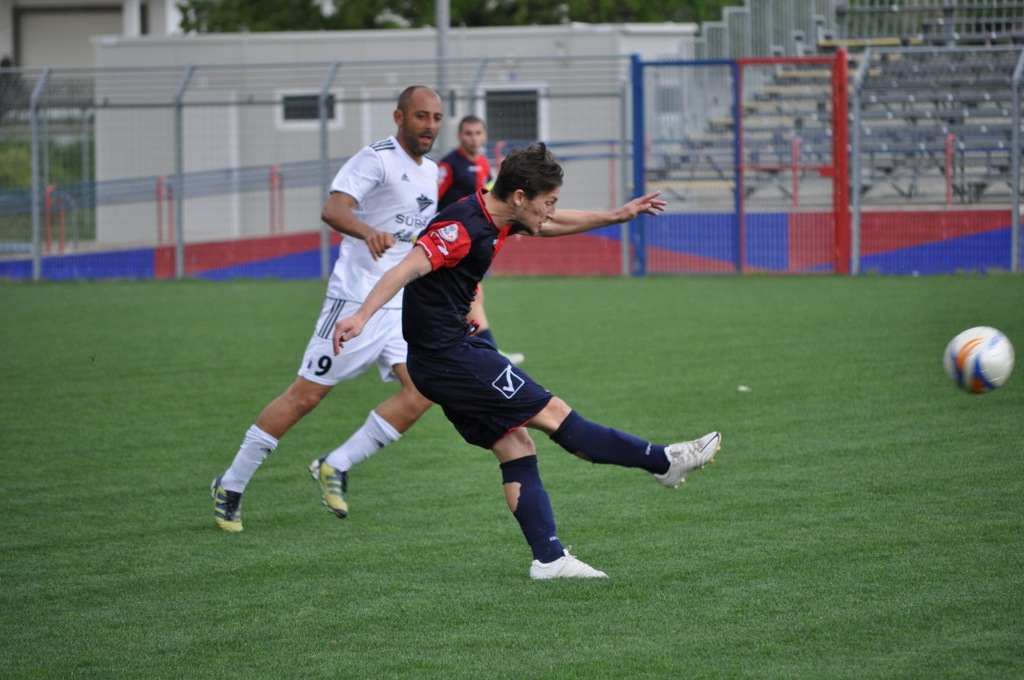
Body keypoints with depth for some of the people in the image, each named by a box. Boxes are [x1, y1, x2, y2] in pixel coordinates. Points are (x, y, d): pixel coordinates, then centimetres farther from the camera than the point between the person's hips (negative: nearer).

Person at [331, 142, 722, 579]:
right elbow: (410, 267, -33)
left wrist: (616, 216, 29)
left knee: (515, 444, 8)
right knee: (553, 414, -2)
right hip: (447, 357, -11)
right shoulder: (463, 227, -22)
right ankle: (664, 462, 6)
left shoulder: (497, 219, 9)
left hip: (451, 352, 11)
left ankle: (549, 558, 8)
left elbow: (554, 225, 27)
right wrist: (361, 316, -44)